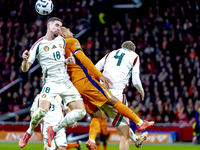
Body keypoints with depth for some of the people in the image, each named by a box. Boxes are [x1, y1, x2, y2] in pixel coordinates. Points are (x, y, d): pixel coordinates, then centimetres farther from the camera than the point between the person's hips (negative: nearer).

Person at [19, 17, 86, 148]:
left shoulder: (62, 40, 11)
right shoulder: (39, 45, -3)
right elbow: (25, 69, -3)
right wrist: (25, 59, -25)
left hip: (66, 82, 5)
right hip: (50, 83, -5)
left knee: (81, 112, -11)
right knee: (42, 112, -27)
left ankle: (55, 130, 8)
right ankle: (29, 133, 5)